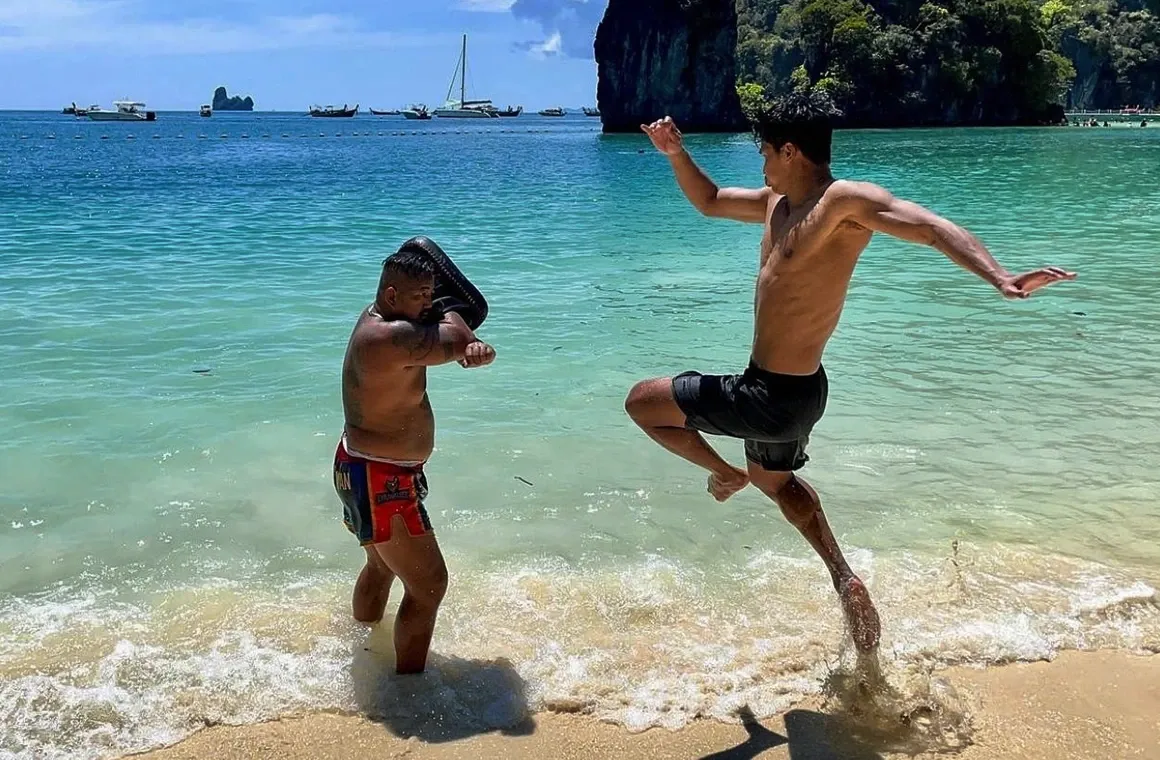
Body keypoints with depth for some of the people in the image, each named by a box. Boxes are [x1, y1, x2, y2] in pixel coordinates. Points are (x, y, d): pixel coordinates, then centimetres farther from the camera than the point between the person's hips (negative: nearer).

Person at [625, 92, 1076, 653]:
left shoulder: (844, 201, -21)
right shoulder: (779, 203, 6)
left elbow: (931, 227, -32)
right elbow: (709, 202, 20)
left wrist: (1000, 278, -48)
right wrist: (675, 154, 2)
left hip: (774, 396, -10)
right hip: (786, 390, 10)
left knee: (641, 401, 4)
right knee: (773, 480, 34)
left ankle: (723, 474, 24)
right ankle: (845, 582, 37)